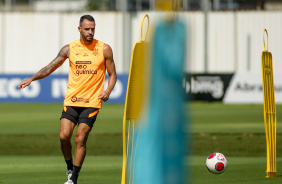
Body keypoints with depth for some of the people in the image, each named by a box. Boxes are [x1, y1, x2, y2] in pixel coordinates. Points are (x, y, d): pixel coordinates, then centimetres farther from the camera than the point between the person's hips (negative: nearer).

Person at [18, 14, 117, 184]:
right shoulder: (69, 49, 5)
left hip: (92, 102, -2)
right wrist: (32, 79, 0)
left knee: (80, 139, -9)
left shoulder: (104, 49, 1)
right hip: (71, 100, 2)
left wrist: (107, 91, -10)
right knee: (64, 136, -10)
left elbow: (112, 74, 8)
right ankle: (70, 168, 15)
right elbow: (50, 68, 11)